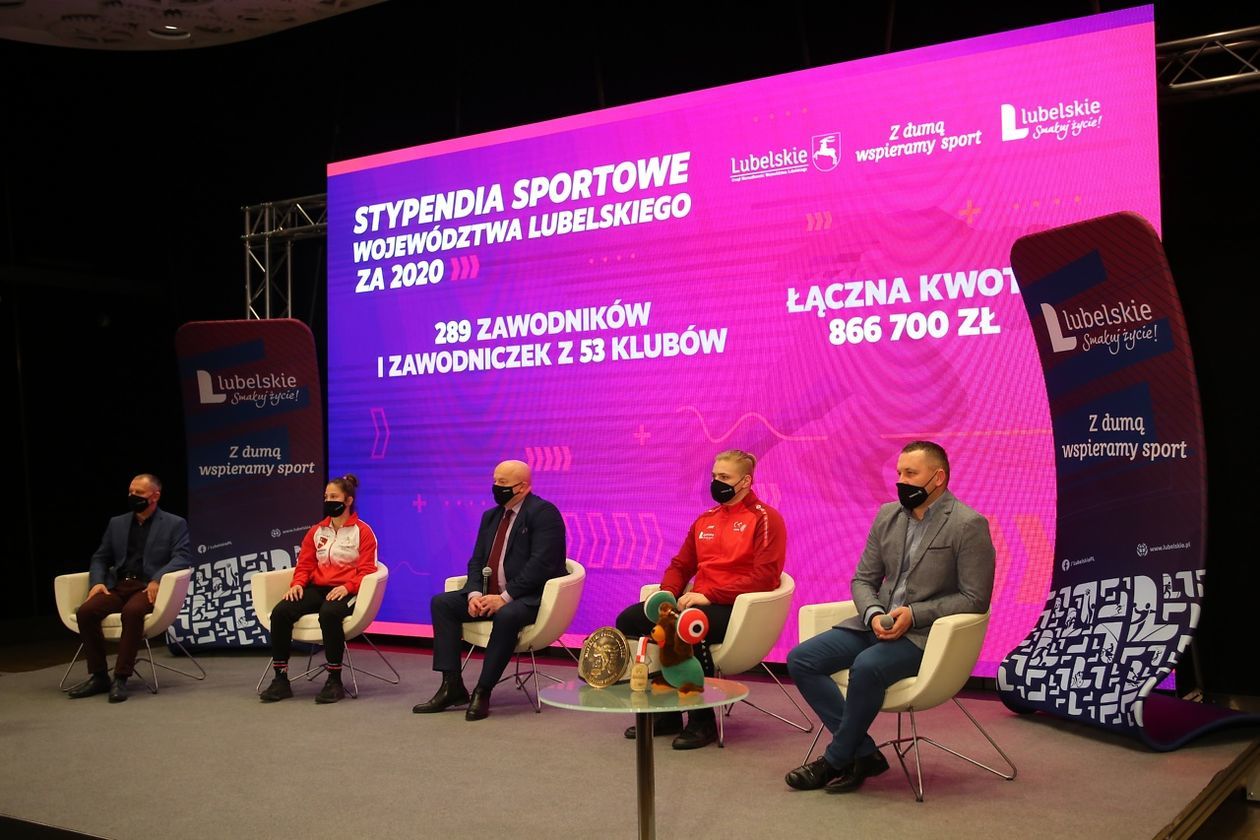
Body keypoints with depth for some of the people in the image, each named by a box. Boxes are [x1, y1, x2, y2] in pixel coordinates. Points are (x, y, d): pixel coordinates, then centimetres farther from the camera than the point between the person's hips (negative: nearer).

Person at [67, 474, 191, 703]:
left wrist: (157, 579, -21)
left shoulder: (175, 524, 7)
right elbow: (100, 557, 23)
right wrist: (97, 581, 1)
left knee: (132, 611, -37)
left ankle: (121, 677, -28)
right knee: (85, 611, -23)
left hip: (148, 588, -5)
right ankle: (98, 676, -11)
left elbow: (182, 557, -5)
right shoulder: (117, 523, 22)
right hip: (117, 587, 5)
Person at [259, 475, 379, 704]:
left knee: (329, 614, -40)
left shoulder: (362, 531, 3)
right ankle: (280, 679, -16)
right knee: (280, 612, -23)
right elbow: (305, 564, 18)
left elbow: (366, 569, -3)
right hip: (316, 588, 5)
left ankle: (334, 681, -28)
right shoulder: (317, 531, 18)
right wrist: (298, 583, -3)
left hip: (345, 591, -5)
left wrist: (347, 587, -21)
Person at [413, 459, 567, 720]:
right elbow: (476, 561, 13)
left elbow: (541, 564, -19)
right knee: (441, 603, -6)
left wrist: (505, 597, -23)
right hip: (489, 595, 8)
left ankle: (482, 692, -24)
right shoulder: (490, 516, 16)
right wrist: (474, 594, -8)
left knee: (506, 616, -38)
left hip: (528, 598, -8)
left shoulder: (544, 513, -9)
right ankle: (452, 686, -9)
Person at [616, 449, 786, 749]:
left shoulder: (764, 519, -3)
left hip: (736, 609, -8)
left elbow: (764, 577, -14)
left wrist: (709, 595, -19)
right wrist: (667, 593, 1)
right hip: (697, 602, 8)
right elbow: (680, 565, 24)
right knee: (629, 619, -9)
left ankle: (702, 722, -19)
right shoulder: (705, 520, 19)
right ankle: (666, 712, -1)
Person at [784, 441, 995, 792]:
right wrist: (874, 614, -10)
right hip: (878, 623, 7)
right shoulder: (888, 516, 9)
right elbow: (863, 579, 12)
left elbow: (975, 599, -11)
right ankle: (863, 753, -9)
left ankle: (837, 760, -11)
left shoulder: (969, 525, -10)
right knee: (801, 660, -10)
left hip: (926, 632, -7)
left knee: (867, 666, -34)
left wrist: (914, 614, -20)